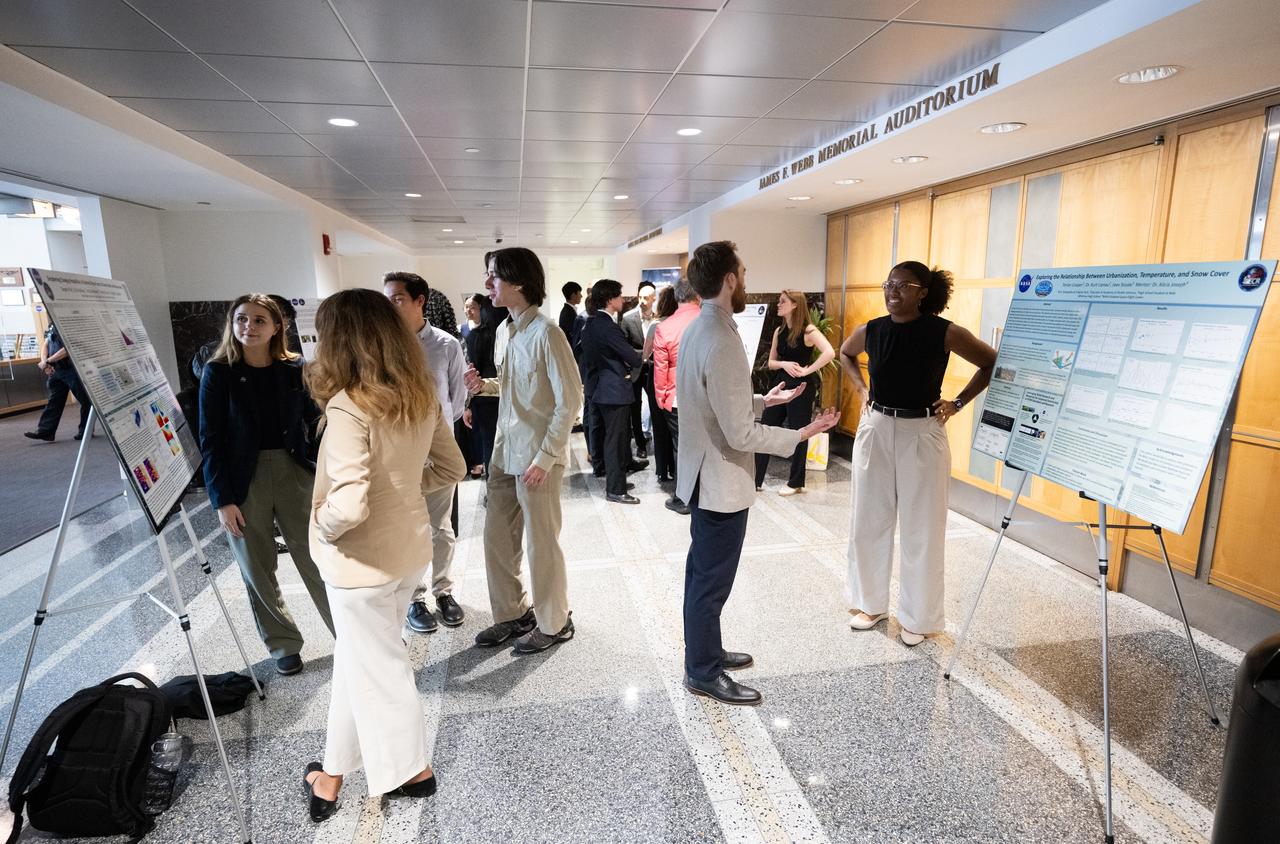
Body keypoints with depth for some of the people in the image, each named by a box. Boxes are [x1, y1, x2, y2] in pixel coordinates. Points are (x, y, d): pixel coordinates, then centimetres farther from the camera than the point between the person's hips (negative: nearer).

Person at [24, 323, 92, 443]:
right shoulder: (52, 327, 13)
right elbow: (45, 345, 13)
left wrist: (48, 361, -18)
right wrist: (45, 361, -6)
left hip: (72, 369, -8)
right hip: (56, 370, 8)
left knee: (85, 400, 1)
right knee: (54, 401, 9)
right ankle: (45, 431, 10)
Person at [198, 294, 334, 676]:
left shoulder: (294, 370, 0)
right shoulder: (218, 373, -4)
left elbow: (315, 424, 6)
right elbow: (210, 440, -5)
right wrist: (221, 500, -9)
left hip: (294, 473, 1)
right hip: (244, 482, 0)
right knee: (258, 572, 9)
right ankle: (283, 645, 27)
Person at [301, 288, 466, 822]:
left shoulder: (347, 405, -24)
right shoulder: (423, 396, -2)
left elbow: (349, 506, -30)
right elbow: (451, 468, 6)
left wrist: (322, 529, -10)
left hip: (363, 560, -7)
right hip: (410, 549, 7)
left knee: (376, 666, 15)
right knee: (357, 657, 24)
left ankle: (412, 769, 36)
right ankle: (335, 769, 41)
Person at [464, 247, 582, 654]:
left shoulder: (545, 332, -17)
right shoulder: (510, 329, 8)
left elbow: (570, 400, -17)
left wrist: (545, 457, -18)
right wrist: (486, 386, 1)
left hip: (537, 457, -8)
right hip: (506, 452, 8)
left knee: (541, 544, 7)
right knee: (496, 538, 15)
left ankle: (554, 623, 28)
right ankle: (511, 614, 35)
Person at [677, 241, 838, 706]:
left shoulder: (697, 330, 5)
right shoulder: (721, 341, -26)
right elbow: (741, 434, -25)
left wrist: (764, 400, 16)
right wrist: (800, 435, -15)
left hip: (703, 474, 10)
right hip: (722, 482, -10)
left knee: (702, 574, 22)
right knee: (712, 581, 7)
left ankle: (704, 651, 41)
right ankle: (704, 673, 26)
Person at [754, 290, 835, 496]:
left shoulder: (808, 330, -11)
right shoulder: (779, 331, 8)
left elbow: (829, 353, -25)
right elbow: (771, 363, 10)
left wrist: (807, 370, -20)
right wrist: (784, 364, -10)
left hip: (801, 387, -7)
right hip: (781, 384, 7)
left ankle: (796, 483, 19)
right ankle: (756, 480, 14)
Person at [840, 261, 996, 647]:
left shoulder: (945, 332, -10)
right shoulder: (870, 331, 0)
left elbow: (993, 364, 0)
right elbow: (845, 354, 22)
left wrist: (958, 403, -3)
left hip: (922, 434, -3)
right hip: (875, 430, 4)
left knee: (922, 528, 6)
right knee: (869, 521, 10)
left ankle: (917, 618, 21)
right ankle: (871, 603, 28)